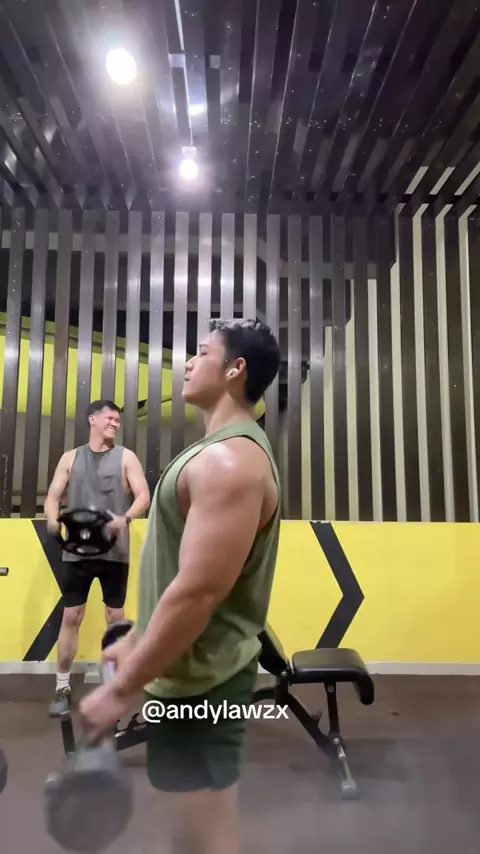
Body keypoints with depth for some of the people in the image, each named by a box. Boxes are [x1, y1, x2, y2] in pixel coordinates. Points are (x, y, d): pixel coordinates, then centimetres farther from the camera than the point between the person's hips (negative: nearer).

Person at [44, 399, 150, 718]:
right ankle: (63, 687, 17)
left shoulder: (126, 457, 3)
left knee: (115, 616, 7)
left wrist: (125, 518, -25)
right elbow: (54, 495, 7)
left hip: (115, 550, -1)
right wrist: (53, 521, -14)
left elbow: (143, 497, -5)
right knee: (71, 617, 5)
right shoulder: (71, 458, 10)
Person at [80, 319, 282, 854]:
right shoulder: (223, 450, 10)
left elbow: (198, 592, -28)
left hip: (199, 681, -10)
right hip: (193, 670, 10)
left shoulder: (229, 460, -24)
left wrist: (121, 689, -20)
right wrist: (136, 642, 20)